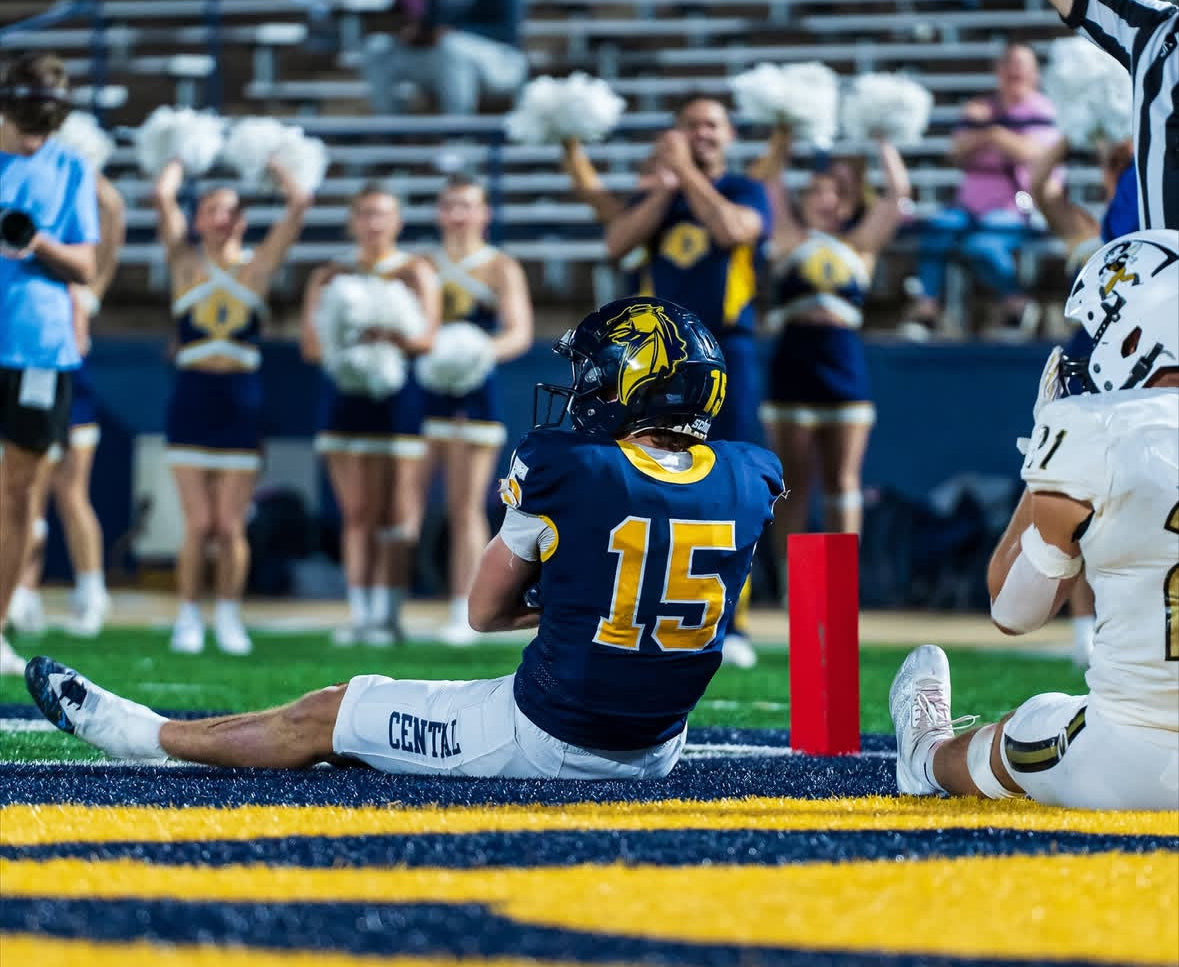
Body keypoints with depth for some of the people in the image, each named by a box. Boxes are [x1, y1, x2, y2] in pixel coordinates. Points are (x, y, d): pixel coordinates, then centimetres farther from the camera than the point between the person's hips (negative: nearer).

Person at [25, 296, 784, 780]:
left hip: (544, 740, -5)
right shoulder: (749, 484, -4)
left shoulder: (563, 472, -17)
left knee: (322, 720, 13)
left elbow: (485, 612, -2)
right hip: (656, 754, 5)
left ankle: (143, 733, 31)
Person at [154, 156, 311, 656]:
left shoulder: (257, 267, 8)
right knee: (198, 524, -4)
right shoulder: (185, 263, 6)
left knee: (230, 525, 0)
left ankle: (229, 615, 14)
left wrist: (274, 165, 16)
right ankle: (188, 615, 8)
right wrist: (178, 163, 14)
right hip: (192, 396, -1)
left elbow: (299, 203, 2)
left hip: (241, 402, 1)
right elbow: (163, 197, -3)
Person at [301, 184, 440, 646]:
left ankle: (387, 613, -5)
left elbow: (424, 336, -7)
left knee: (395, 513, -6)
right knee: (356, 513, 1)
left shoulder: (415, 273, 6)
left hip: (399, 397, -3)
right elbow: (311, 344, 6)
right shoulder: (328, 277, 15)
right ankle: (360, 613, 2)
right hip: (344, 396, 3)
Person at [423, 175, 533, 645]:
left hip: (472, 392, -3)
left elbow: (520, 333, -10)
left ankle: (463, 615, -1)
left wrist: (483, 351, -30)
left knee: (466, 507, -3)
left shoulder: (500, 268, 2)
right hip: (423, 389, 3)